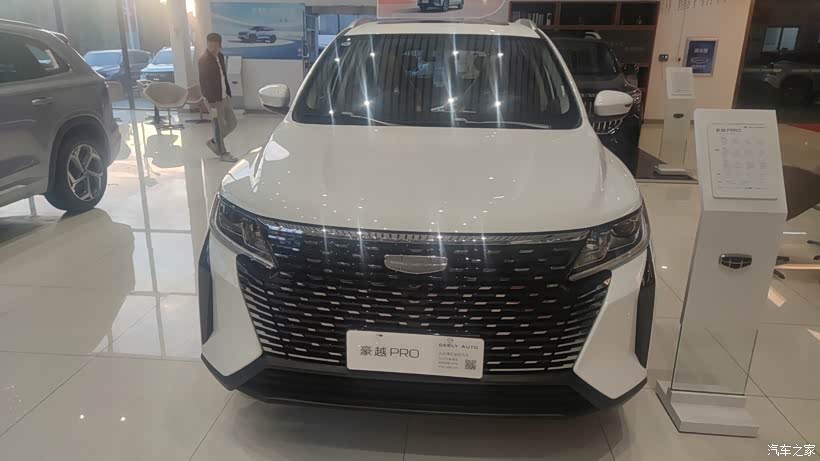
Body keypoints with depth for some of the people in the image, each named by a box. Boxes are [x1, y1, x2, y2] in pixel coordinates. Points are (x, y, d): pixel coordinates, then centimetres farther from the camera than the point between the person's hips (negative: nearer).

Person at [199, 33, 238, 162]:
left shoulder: (220, 56, 8)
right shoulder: (204, 60, -17)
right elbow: (204, 82, -20)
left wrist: (228, 93, 14)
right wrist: (211, 100, -24)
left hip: (224, 96, 8)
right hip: (214, 98, -8)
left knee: (232, 123, 13)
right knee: (220, 126, 1)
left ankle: (214, 142, 30)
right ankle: (223, 153, 15)